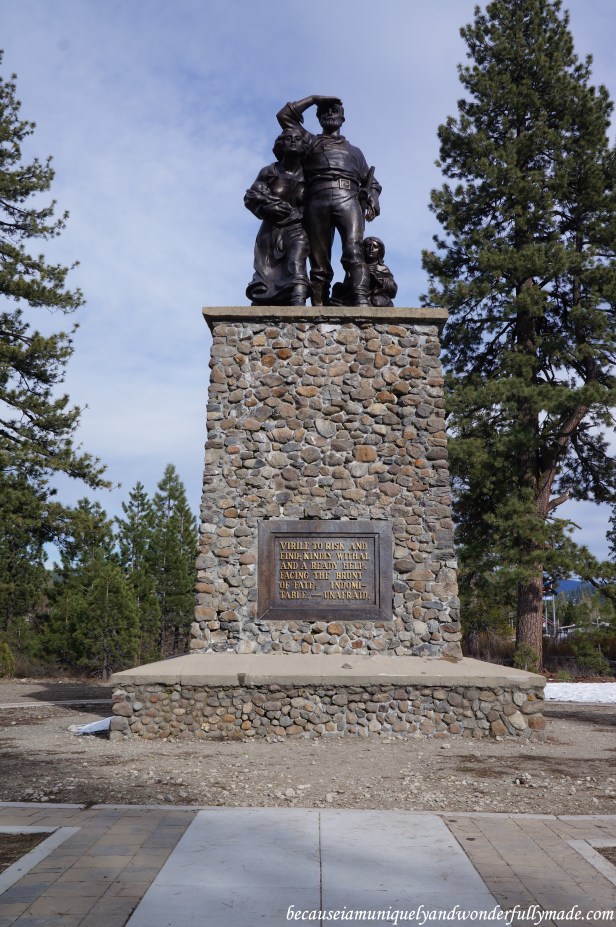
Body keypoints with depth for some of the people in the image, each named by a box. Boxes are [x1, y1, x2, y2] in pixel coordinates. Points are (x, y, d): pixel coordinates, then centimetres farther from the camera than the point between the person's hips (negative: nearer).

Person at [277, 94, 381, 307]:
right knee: (319, 262, -13)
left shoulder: (354, 150, 36)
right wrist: (314, 98, 29)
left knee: (353, 250, -25)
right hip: (317, 199, 0)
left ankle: (362, 302, -42)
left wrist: (373, 199, 5)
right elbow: (285, 115, 25)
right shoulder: (310, 142, 32)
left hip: (347, 197, 0)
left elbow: (370, 181, 27)